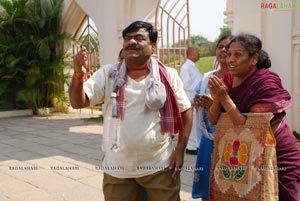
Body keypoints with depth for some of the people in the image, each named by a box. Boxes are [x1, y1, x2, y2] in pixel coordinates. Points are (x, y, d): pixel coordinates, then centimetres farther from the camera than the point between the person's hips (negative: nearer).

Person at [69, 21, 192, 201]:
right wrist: (78, 75, -26)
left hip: (159, 166, -1)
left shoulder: (168, 76, -2)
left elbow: (185, 111, 3)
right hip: (117, 168, 1)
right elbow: (78, 103, -7)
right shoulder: (107, 74, -1)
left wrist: (180, 149, -5)